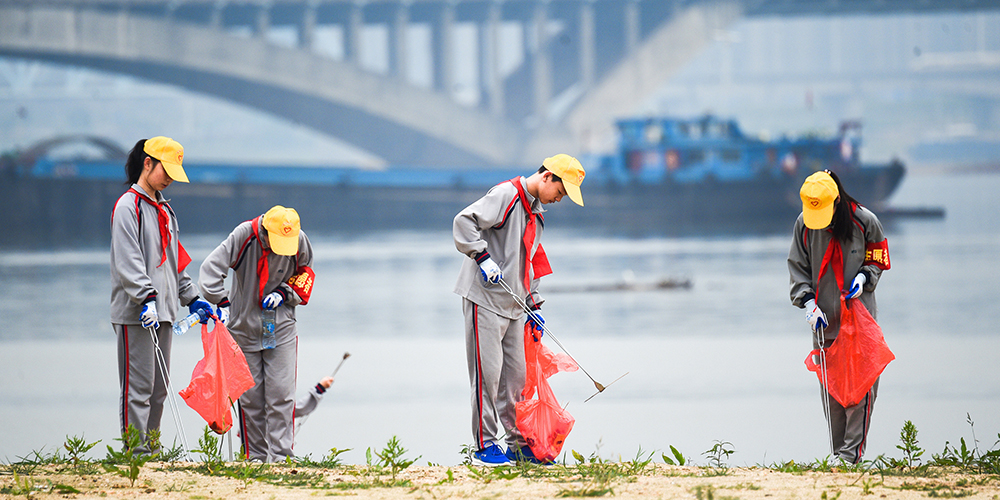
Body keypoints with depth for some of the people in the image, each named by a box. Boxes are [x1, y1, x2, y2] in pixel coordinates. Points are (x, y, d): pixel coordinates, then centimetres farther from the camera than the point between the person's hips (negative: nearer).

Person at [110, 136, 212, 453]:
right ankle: (135, 451, -9)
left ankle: (151, 450, 12)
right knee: (138, 387, -9)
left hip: (163, 312, 9)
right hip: (135, 314, -9)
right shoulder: (129, 206, -7)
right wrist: (146, 299, -28)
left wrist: (191, 298, 21)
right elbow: (128, 261, -18)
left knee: (159, 388, 8)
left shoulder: (164, 210, 20)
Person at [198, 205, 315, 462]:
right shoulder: (244, 236, -15)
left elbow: (305, 274, 10)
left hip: (281, 328, 1)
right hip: (245, 324, -1)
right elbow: (211, 268, -16)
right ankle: (255, 457, 9)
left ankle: (281, 455, -7)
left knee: (281, 393, -8)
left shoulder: (300, 242, -7)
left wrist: (284, 293, -8)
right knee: (250, 396, 1)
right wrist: (221, 303, -26)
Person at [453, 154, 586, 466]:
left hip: (512, 305, 9)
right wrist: (483, 257, -25)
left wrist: (533, 305, 19)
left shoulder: (535, 214, 19)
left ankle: (519, 444, 17)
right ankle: (484, 446, -3)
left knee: (516, 374, 9)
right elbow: (464, 221, -19)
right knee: (488, 371, -8)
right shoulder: (506, 194, -10)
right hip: (484, 299, -9)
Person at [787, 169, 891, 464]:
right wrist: (808, 302, -5)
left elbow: (878, 260, 8)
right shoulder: (804, 224, 0)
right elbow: (798, 268, 9)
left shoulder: (864, 222, -6)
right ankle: (838, 453, 8)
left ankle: (852, 451, -12)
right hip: (824, 317, 3)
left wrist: (863, 277, -13)